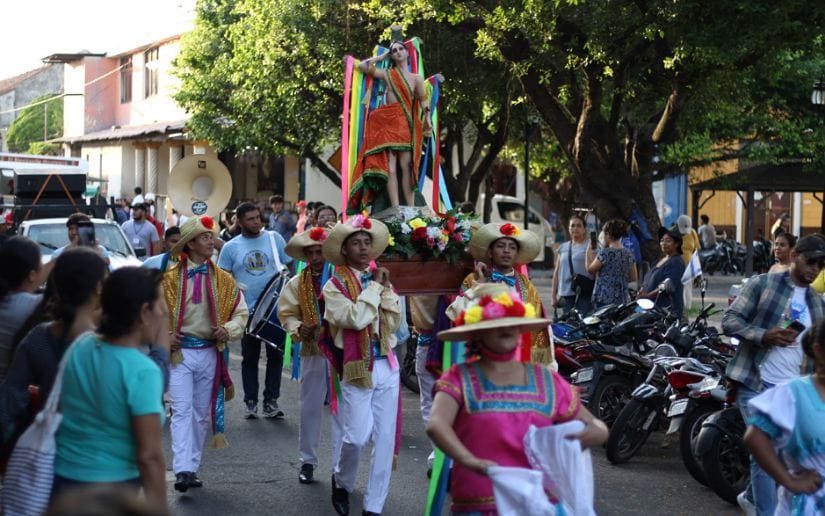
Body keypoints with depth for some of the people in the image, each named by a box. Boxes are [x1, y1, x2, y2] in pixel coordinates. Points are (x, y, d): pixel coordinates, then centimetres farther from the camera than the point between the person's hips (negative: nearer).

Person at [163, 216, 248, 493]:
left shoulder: (224, 280, 5)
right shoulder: (170, 279, -2)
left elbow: (240, 313, 8)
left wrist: (227, 330, -11)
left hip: (210, 353, 3)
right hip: (180, 352, -3)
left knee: (202, 413, 10)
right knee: (182, 410, -12)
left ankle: (192, 469, 19)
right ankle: (182, 470, -18)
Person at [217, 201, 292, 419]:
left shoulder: (274, 238, 1)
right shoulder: (231, 247, 0)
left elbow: (291, 266, 5)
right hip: (248, 311, 0)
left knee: (276, 355, 3)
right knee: (250, 357, 8)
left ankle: (271, 401, 12)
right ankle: (251, 402, 18)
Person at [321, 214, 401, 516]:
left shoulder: (380, 278, 11)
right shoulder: (335, 285, -4)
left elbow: (394, 322, 5)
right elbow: (356, 318, -20)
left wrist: (384, 289, -4)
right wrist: (374, 286, -11)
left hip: (387, 366, 5)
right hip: (357, 368, -5)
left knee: (385, 438, 4)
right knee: (357, 436, -11)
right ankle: (341, 481, 21)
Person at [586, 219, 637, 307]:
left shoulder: (605, 252, -11)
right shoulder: (629, 254, 8)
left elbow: (590, 269, 0)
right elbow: (633, 278, 12)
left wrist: (589, 252, 12)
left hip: (604, 298, -6)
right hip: (622, 300, 6)